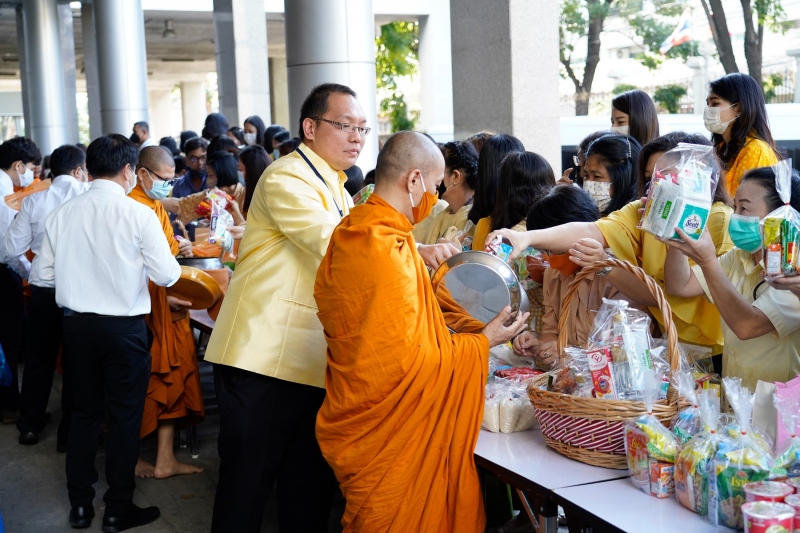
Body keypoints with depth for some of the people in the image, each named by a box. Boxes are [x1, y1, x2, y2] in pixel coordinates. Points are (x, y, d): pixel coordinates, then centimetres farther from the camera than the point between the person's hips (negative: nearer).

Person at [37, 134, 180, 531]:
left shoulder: (62, 214, -2)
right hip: (123, 327, -4)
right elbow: (167, 276, -12)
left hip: (76, 324, 4)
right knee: (124, 416, 8)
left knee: (84, 411, 17)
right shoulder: (139, 215, -13)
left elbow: (44, 274, 3)